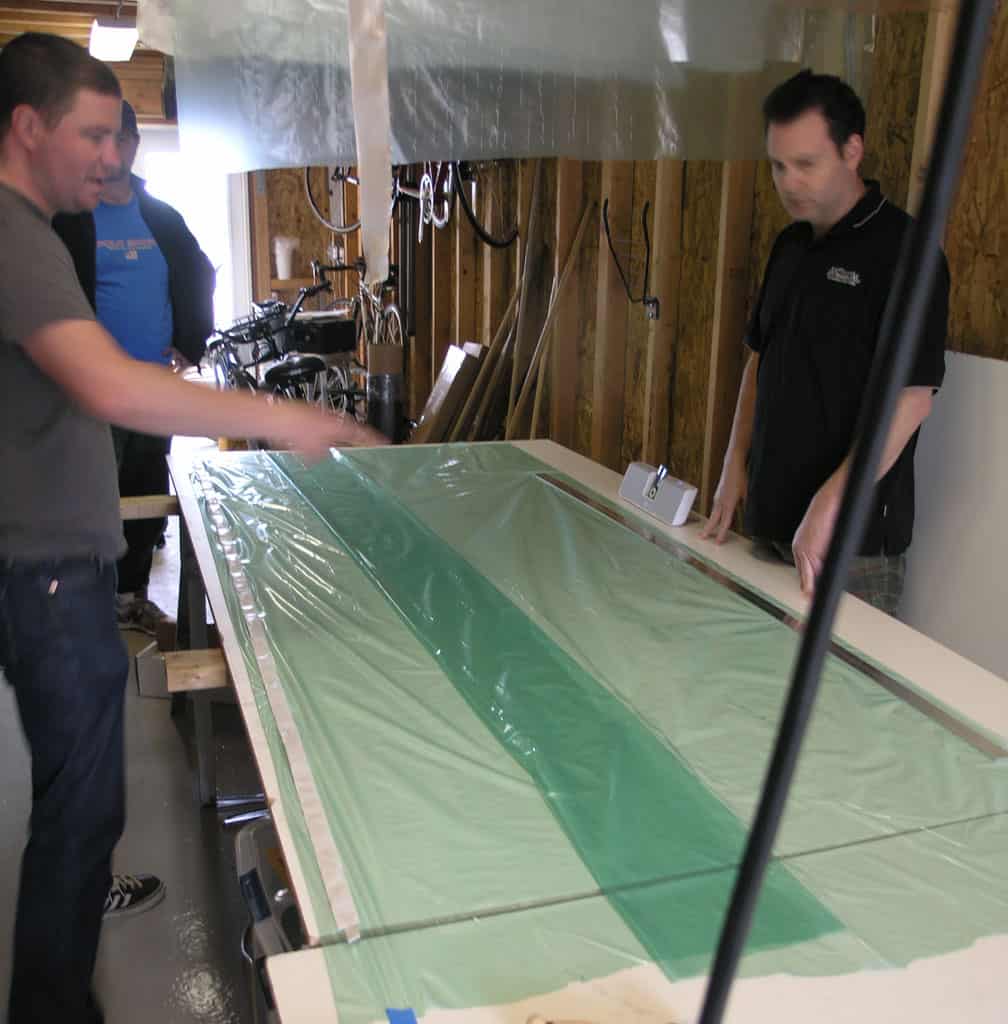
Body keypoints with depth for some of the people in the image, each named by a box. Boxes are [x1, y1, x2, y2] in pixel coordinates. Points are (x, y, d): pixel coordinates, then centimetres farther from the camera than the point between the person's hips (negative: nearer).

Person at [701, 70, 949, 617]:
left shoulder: (901, 251, -13)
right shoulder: (790, 245, 11)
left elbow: (911, 398, -18)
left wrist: (829, 505, -22)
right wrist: (736, 464, 8)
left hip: (856, 538, -7)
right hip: (770, 517, 7)